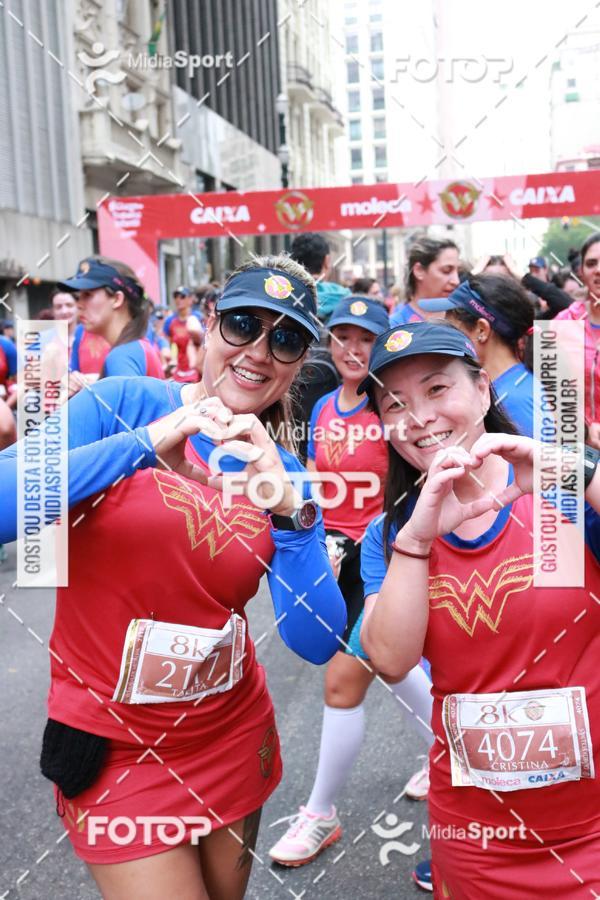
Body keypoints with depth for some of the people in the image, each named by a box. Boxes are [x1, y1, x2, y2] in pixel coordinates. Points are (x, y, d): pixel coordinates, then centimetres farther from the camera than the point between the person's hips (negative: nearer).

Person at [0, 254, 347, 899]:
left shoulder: (285, 475, -2)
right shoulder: (122, 404, -12)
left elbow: (317, 643, -12)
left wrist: (290, 513, -26)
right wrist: (144, 445, -35)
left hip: (234, 739, 5)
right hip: (111, 750, -4)